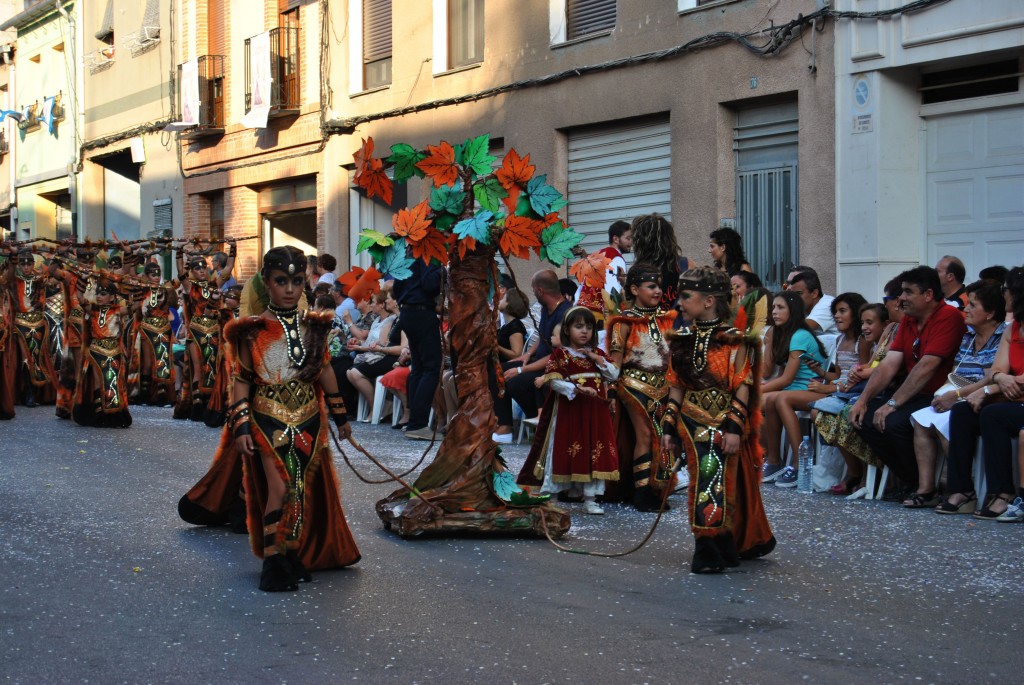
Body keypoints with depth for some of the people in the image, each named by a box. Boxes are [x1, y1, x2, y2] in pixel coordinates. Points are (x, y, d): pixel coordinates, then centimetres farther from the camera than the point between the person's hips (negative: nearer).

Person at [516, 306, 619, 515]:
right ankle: (547, 497, 8)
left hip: (594, 413, 4)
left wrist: (596, 358, -6)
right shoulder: (560, 354, -2)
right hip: (568, 410, -4)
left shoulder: (598, 354, 13)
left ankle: (590, 499, 10)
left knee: (594, 454, 2)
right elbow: (554, 381, -12)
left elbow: (614, 375, 5)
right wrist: (577, 389, -23)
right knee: (563, 452, -1)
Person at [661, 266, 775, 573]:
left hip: (723, 424, -5)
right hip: (693, 423, 5)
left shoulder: (734, 340, -8)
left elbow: (743, 387, -10)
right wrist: (669, 427, 7)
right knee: (703, 481, 6)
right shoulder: (683, 340, 8)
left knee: (717, 482, -9)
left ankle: (711, 554, 0)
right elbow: (677, 387, 10)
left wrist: (734, 427, -16)